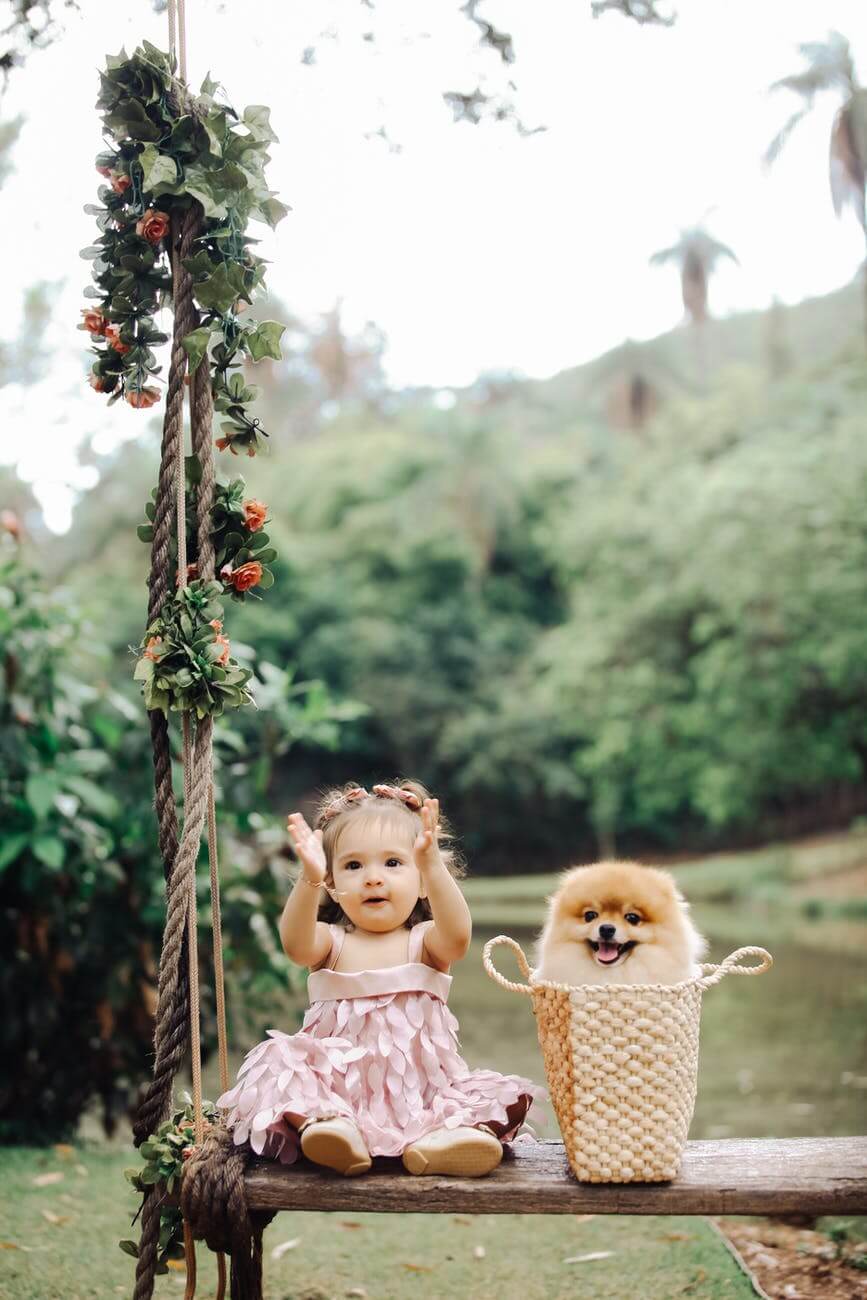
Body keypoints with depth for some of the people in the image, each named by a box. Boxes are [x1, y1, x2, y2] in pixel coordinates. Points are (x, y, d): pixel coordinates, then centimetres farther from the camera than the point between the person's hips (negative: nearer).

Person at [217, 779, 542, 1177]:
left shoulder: (424, 941, 3)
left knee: (487, 1095, -22)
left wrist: (432, 865, -37)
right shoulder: (331, 941, 5)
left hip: (419, 1085, 0)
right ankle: (327, 1120, -44)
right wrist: (309, 879, -38)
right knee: (281, 1060, -25)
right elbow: (296, 944, -19)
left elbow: (457, 935, -22)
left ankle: (445, 1132, -46)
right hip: (337, 1087, 0)